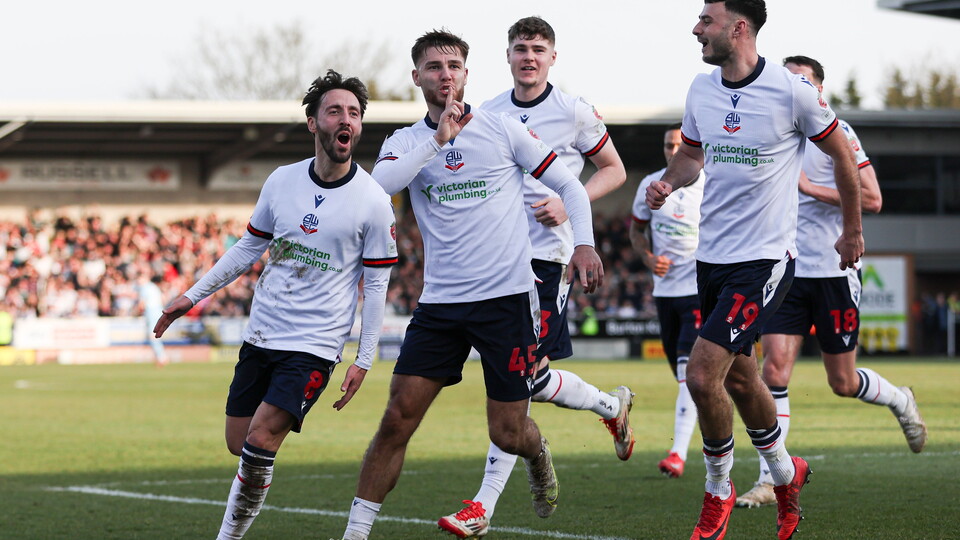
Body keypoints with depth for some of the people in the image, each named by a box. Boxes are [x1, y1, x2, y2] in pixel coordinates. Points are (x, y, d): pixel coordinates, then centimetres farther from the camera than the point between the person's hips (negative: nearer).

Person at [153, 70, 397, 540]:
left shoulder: (373, 202, -7)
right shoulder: (281, 181, 3)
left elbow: (376, 285, -3)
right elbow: (249, 247, 16)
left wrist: (364, 360, -5)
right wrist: (193, 295, 15)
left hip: (314, 346, -5)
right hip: (260, 337, 5)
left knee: (260, 441, -16)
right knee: (238, 443, 8)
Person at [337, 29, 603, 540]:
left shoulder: (502, 128, 3)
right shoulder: (405, 142, 7)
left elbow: (568, 184, 8)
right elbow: (379, 184, -15)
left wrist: (584, 243, -7)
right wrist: (438, 138, -18)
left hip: (508, 296, -1)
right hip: (439, 303, 2)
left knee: (507, 435, 0)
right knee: (397, 418, -8)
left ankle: (538, 455, 36)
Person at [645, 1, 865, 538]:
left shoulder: (792, 91, -13)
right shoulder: (701, 90, 3)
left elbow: (842, 153, 1)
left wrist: (853, 231, 9)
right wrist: (669, 181, -2)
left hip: (765, 258, -6)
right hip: (712, 256, 6)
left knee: (703, 375, -15)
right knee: (738, 378, 16)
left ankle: (719, 492, 5)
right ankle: (787, 473, 39)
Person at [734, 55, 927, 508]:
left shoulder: (836, 132, -7)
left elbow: (871, 199, -14)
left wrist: (809, 187, -19)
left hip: (834, 271, -4)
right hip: (787, 271, 4)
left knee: (843, 382, 5)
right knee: (774, 370, -10)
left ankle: (900, 401, 37)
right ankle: (769, 481, -8)